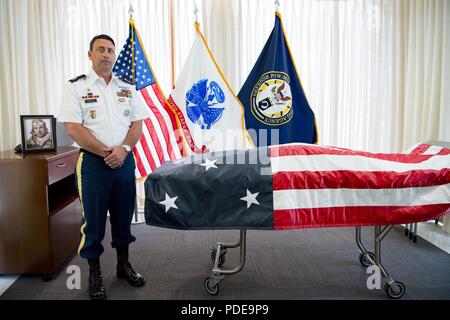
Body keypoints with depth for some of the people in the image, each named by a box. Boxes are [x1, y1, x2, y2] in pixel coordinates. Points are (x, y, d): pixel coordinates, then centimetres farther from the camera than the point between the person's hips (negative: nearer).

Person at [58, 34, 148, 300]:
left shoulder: (127, 88, 9)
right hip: (93, 161, -3)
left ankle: (124, 264, 29)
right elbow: (73, 128, -9)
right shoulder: (77, 87, -1)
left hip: (124, 160, 4)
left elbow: (137, 124, 5)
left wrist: (123, 149, -12)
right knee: (94, 219, 4)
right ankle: (94, 273, 19)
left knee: (124, 215, 12)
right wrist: (106, 153, -14)